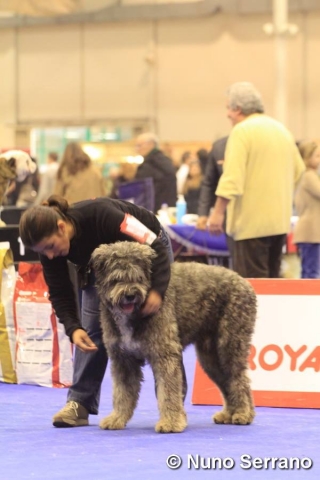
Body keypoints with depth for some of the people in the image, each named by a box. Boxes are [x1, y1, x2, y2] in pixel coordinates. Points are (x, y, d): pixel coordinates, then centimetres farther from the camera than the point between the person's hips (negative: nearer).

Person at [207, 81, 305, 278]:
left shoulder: (242, 131, -11)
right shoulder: (282, 129, 13)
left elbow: (232, 177, -19)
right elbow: (298, 170, 19)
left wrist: (218, 212, -17)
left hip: (252, 221, -8)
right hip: (281, 219, 8)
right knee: (272, 279, 13)